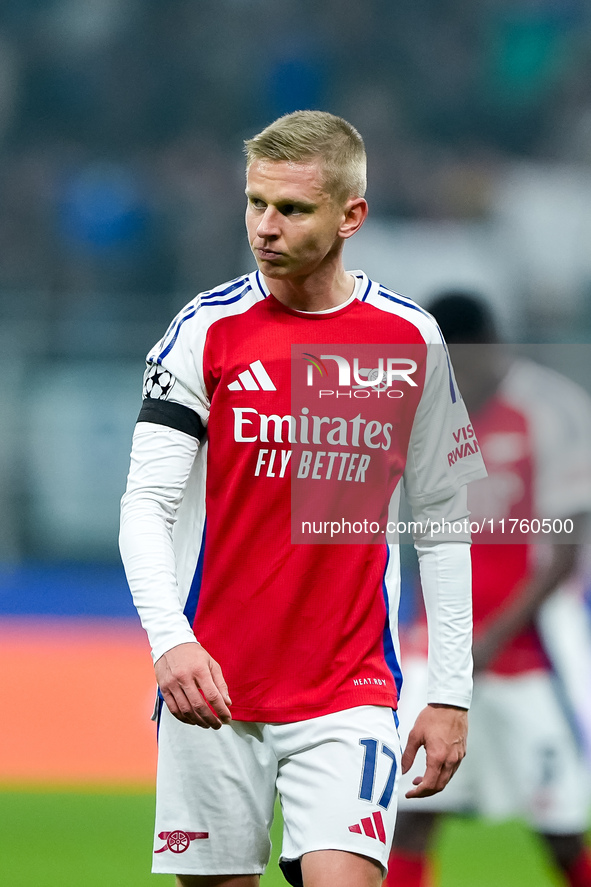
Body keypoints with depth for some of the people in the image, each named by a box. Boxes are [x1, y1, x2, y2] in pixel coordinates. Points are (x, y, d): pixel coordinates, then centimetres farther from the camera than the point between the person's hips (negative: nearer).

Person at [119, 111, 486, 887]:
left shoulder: (412, 341, 4)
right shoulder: (206, 332, -3)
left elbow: (442, 520, 11)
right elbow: (146, 505, -7)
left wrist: (451, 692, 7)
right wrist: (170, 640, -24)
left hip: (350, 694, 0)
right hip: (212, 692, 0)